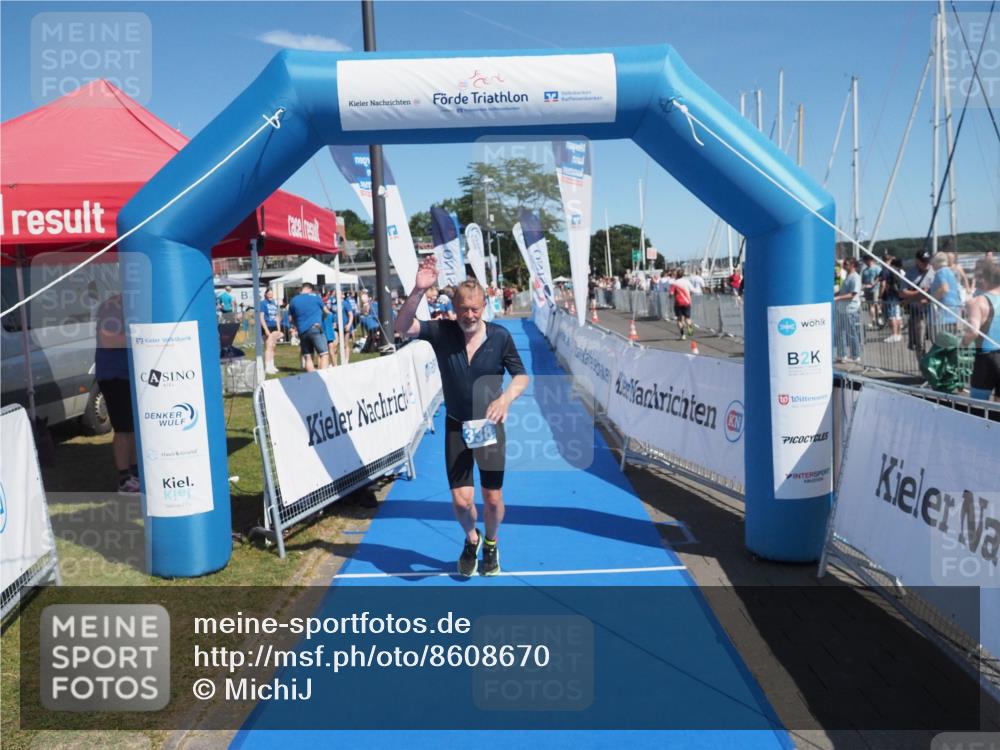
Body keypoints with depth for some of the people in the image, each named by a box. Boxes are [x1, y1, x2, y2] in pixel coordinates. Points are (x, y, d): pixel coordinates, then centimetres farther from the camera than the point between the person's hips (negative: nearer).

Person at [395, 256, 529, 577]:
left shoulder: (500, 337, -11)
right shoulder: (441, 331, -11)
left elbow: (521, 376, -3)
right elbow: (402, 327, -25)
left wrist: (506, 398, -24)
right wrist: (418, 290, -39)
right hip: (456, 426, 0)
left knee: (493, 498, 5)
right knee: (461, 499, -3)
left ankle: (491, 544, 37)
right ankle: (471, 540, 32)